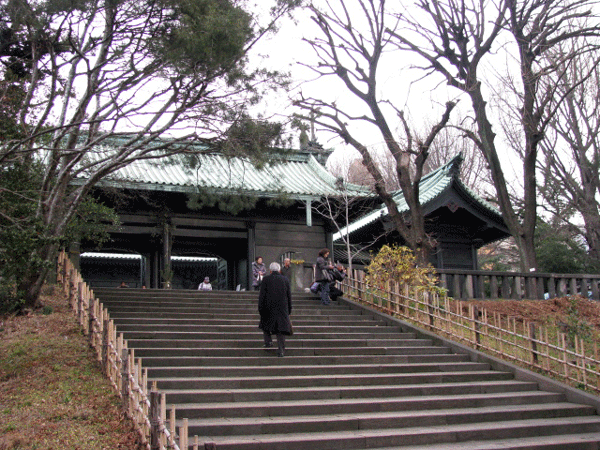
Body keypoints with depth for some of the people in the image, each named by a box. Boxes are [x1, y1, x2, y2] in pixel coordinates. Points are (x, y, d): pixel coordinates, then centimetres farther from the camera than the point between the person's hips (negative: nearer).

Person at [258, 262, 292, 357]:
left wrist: (260, 308, 0)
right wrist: (289, 309, 14)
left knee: (265, 323, 24)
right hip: (282, 308, 1)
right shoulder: (285, 280, 4)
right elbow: (289, 296, 7)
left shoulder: (266, 279, -3)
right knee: (281, 328, 3)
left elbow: (262, 295, -5)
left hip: (269, 307, -1)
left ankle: (268, 341, 15)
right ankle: (281, 350, -3)